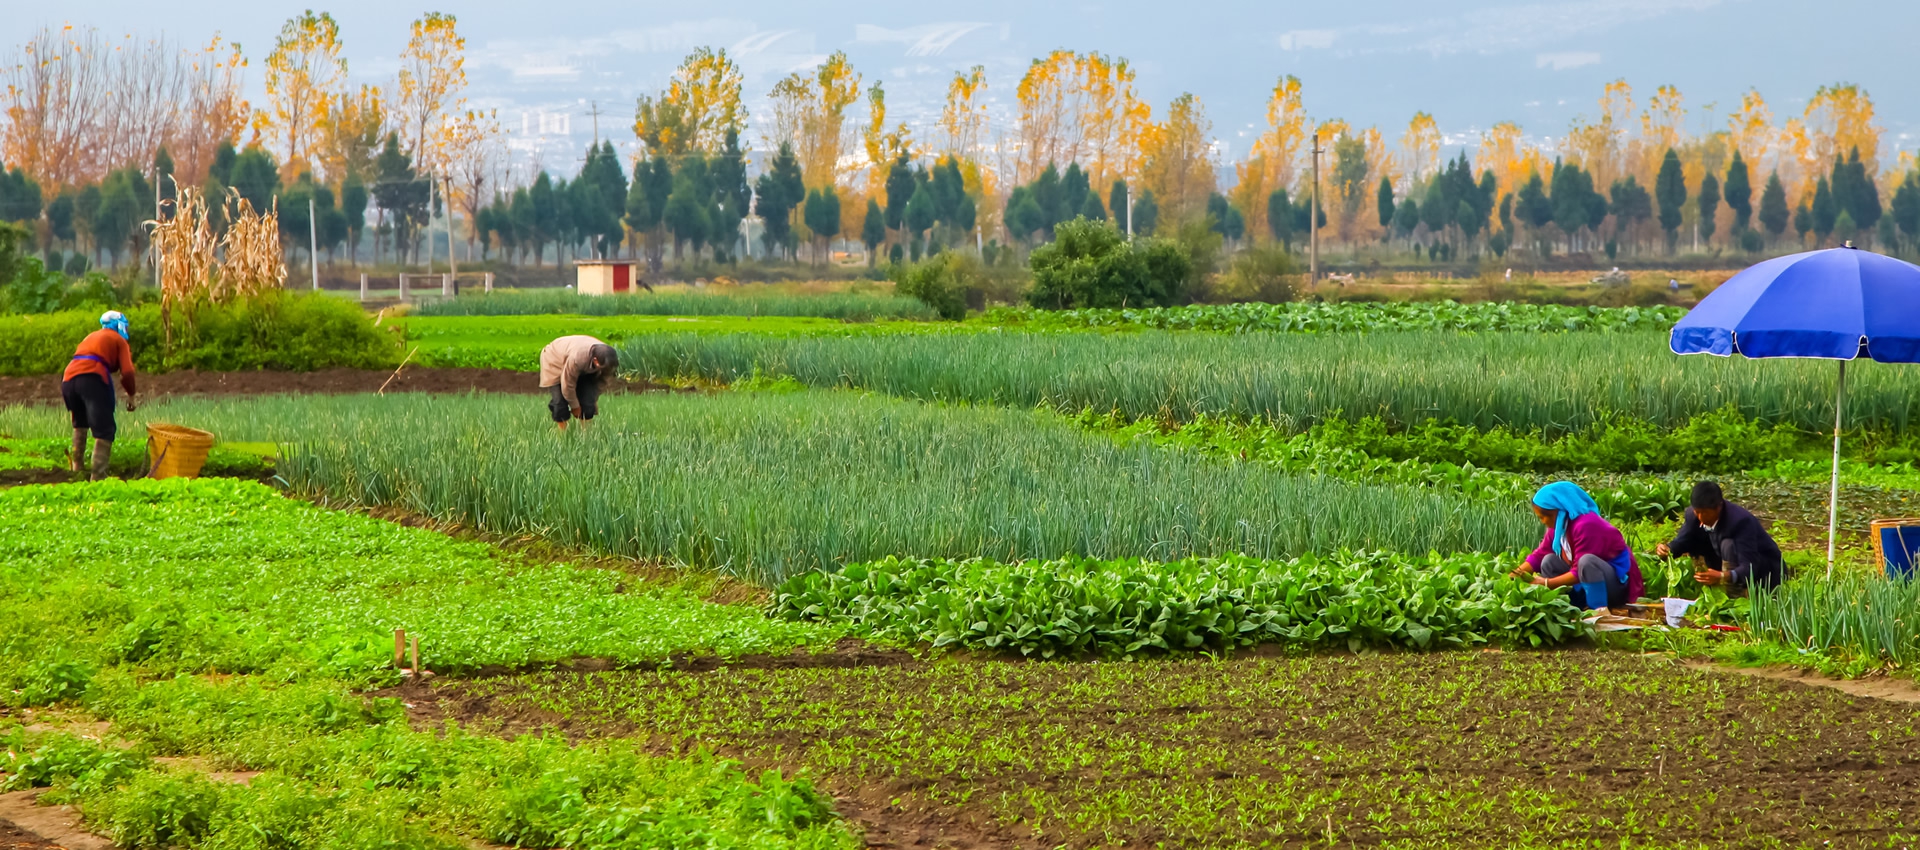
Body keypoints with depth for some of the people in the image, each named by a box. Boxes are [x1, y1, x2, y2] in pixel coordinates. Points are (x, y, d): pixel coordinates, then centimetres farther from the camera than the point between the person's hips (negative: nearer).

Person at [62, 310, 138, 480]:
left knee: (80, 424, 29)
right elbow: (127, 371, 2)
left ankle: (76, 466, 25)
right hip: (93, 379, -6)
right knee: (104, 430, -4)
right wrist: (131, 395, 16)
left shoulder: (90, 337, 34)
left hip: (68, 378, 6)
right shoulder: (119, 340, 16)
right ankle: (97, 476, -15)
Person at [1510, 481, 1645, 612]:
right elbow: (1539, 556, 5)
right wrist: (1515, 575, -8)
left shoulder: (1585, 525, -25)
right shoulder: (1559, 525, 1)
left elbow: (1578, 573, -27)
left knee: (1586, 561, -35)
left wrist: (1546, 582, -23)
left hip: (1618, 581, -9)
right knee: (1549, 561, 2)